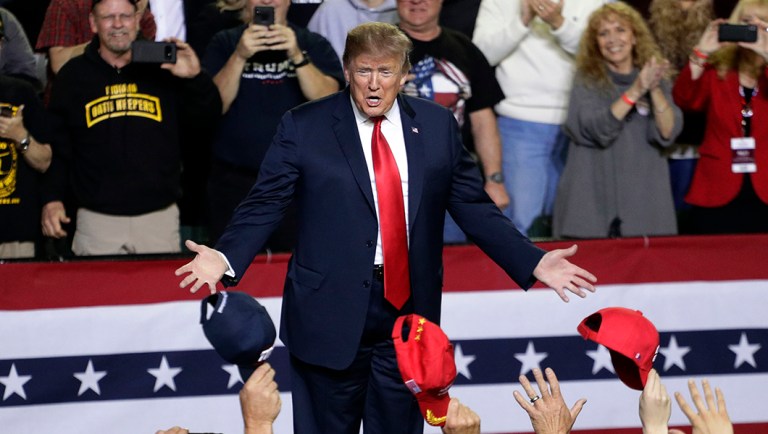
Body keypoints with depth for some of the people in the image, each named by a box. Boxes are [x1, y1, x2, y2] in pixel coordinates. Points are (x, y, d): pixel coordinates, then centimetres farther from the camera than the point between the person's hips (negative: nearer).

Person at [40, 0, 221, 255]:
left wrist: (195, 78, -14)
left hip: (159, 216, 1)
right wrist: (52, 198, 0)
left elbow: (209, 115, 5)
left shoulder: (163, 69, 6)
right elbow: (55, 144, 9)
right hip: (96, 220, -1)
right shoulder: (73, 76, 6)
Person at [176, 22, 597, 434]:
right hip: (331, 311, -2)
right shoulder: (304, 127, -2)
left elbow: (473, 206, 8)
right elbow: (264, 204, -4)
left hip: (409, 310, 3)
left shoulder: (437, 126, 6)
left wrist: (533, 262, -2)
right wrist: (226, 258, -22)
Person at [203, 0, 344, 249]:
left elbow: (328, 100, -8)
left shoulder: (314, 44, 7)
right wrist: (239, 56, -17)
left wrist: (297, 56, -21)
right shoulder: (224, 44, 8)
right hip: (234, 181, 0)